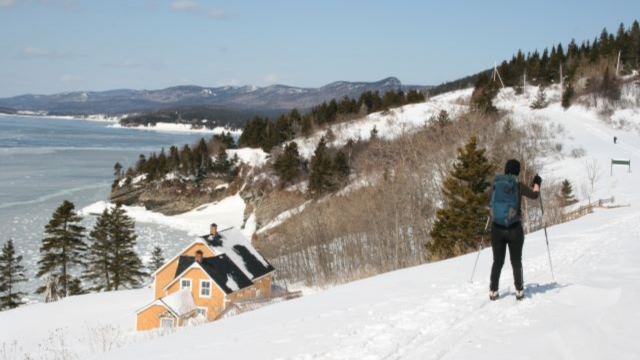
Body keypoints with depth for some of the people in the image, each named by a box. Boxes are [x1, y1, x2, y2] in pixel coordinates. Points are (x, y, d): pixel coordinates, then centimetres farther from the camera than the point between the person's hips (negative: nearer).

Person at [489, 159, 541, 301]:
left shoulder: (496, 184, 1)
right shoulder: (518, 185, -7)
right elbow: (534, 195, 3)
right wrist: (537, 183, 22)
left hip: (497, 228, 2)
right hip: (514, 228, -2)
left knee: (498, 261, 11)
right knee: (516, 261, 10)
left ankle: (493, 291, 11)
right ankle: (519, 291, 10)